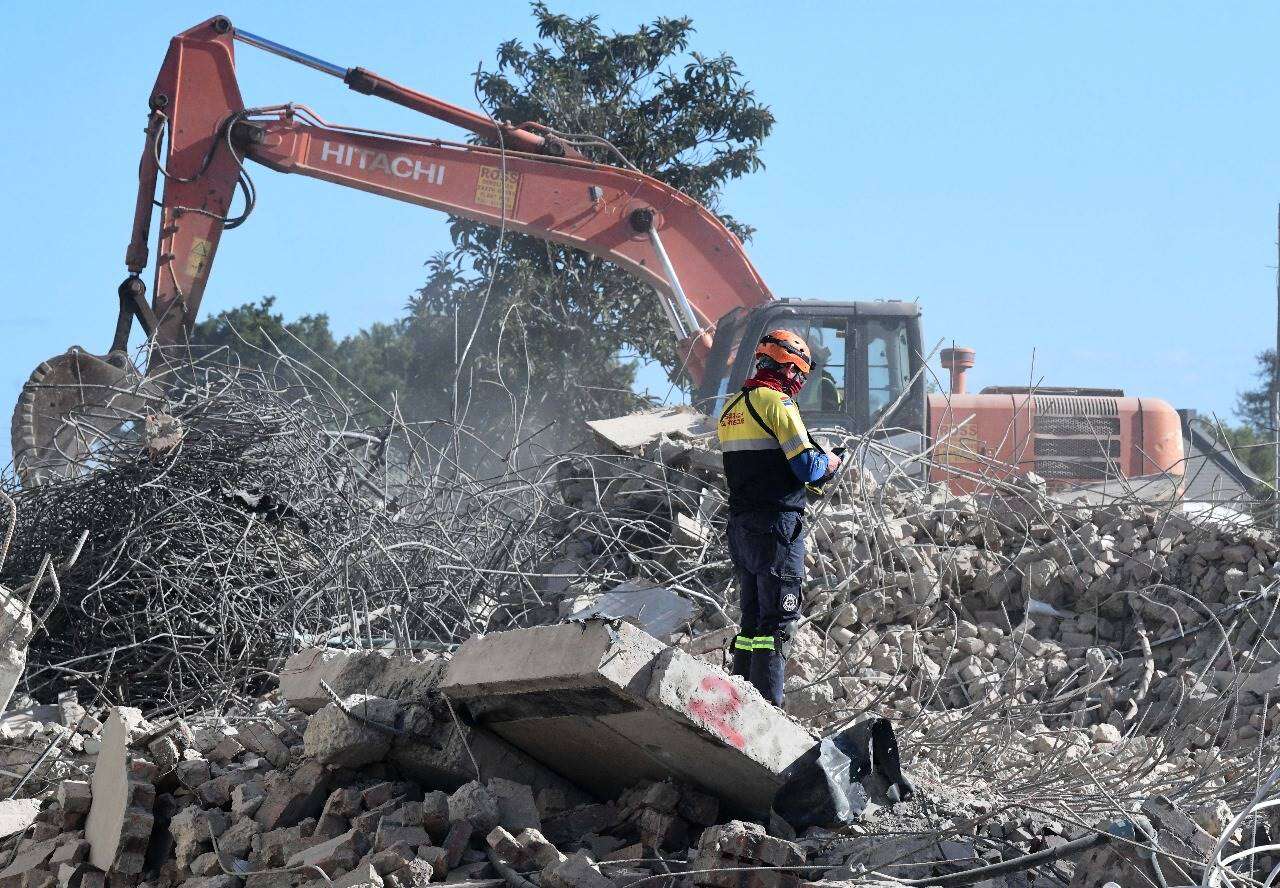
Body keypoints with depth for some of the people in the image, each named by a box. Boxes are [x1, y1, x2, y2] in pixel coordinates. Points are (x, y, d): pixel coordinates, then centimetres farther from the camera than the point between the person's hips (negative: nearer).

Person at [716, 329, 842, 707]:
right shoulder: (777, 403, -11)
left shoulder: (732, 407, 15)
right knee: (777, 623, -6)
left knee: (752, 620, 14)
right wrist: (828, 463, 6)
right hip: (777, 526, -8)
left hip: (740, 525, 8)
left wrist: (811, 479, 17)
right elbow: (806, 466, -16)